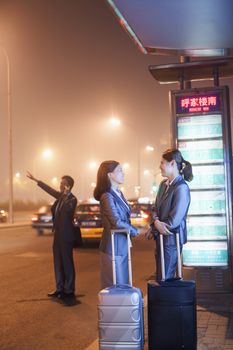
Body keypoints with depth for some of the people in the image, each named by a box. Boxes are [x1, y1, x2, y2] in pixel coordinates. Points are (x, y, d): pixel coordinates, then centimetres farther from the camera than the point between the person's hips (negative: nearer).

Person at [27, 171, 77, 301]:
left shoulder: (72, 199, -14)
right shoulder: (60, 196, 9)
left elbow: (67, 209, -35)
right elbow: (49, 189, 24)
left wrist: (66, 193, -38)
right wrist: (35, 180, 30)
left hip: (66, 235, -9)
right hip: (58, 234, 9)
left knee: (67, 262, -3)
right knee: (58, 262, 13)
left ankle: (69, 291, 5)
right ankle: (60, 288, 22)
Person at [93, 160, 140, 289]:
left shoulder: (118, 194, 10)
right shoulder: (107, 197, -17)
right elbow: (117, 222, -22)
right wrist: (135, 231, -9)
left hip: (122, 246, 8)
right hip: (113, 246, -8)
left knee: (124, 283, 14)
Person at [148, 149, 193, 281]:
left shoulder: (181, 188, -19)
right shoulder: (164, 184, 8)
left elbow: (173, 221, -20)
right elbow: (156, 208, 8)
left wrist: (155, 226, -8)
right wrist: (156, 222, -13)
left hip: (172, 239, -8)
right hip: (161, 237, 8)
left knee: (165, 279, 4)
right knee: (160, 277, 17)